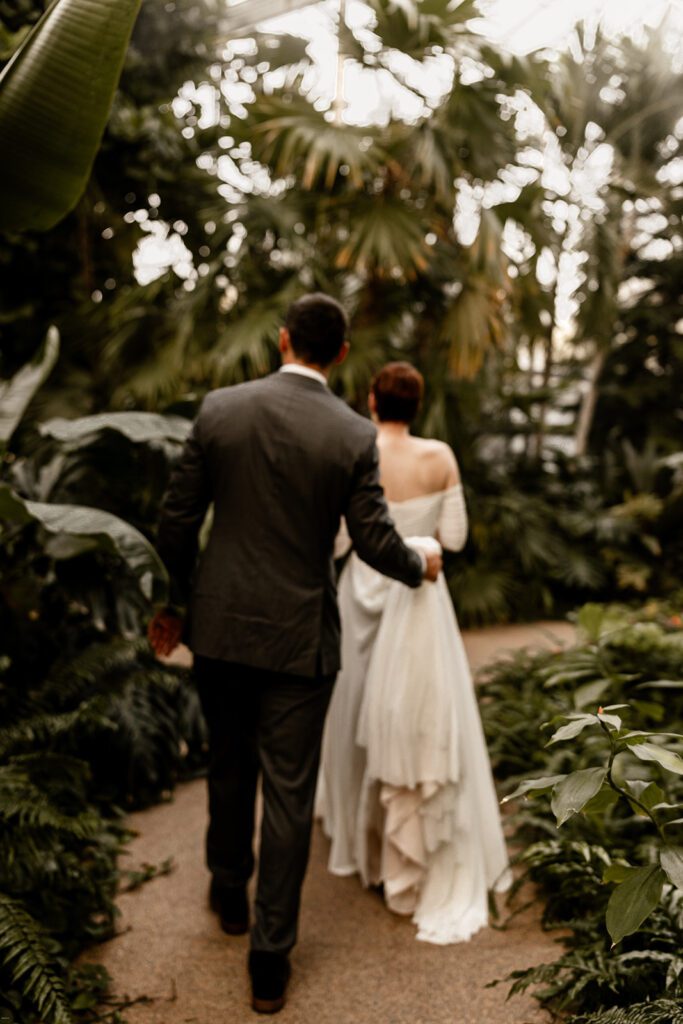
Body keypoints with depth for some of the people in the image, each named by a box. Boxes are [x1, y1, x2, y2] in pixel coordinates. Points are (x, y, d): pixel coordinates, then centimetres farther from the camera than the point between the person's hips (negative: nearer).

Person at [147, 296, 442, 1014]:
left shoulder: (219, 409, -6)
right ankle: (270, 960, 17)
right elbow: (375, 544, -9)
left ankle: (228, 892, 45)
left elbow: (176, 521, -3)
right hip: (299, 637, -2)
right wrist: (420, 566, 13)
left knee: (228, 768, 23)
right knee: (288, 794, 8)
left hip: (220, 626, 3)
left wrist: (174, 602, 11)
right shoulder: (354, 436, -11)